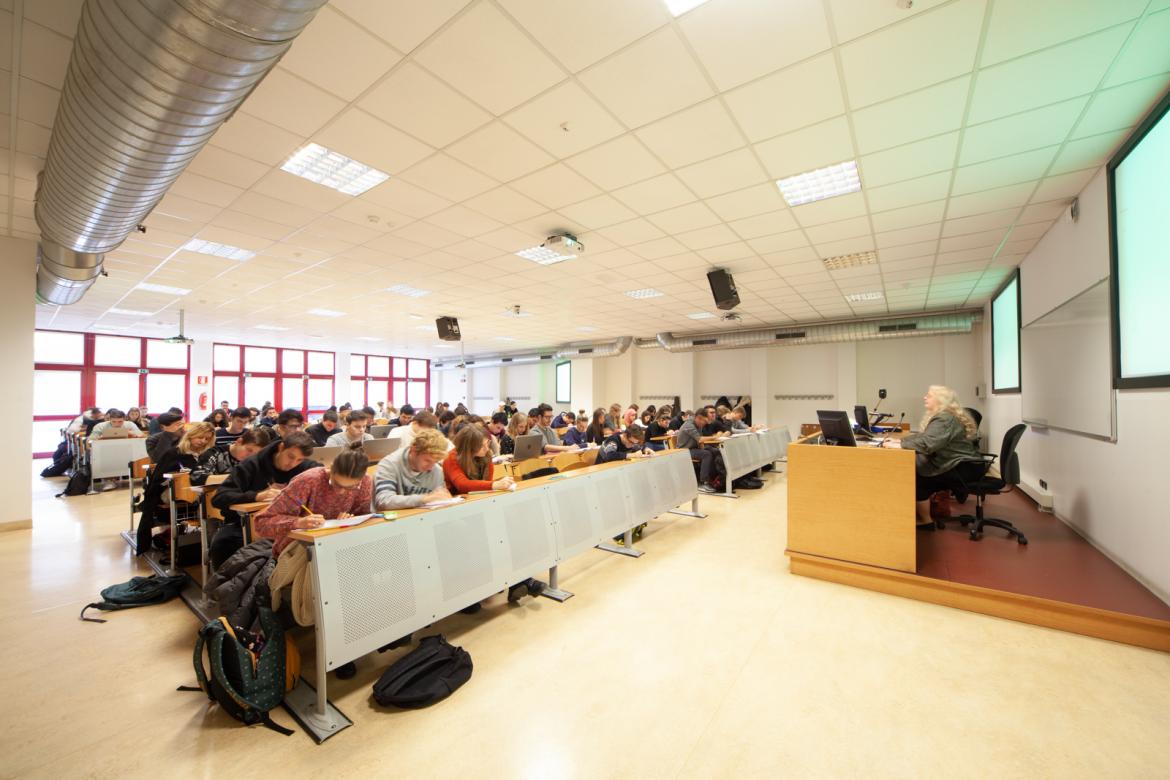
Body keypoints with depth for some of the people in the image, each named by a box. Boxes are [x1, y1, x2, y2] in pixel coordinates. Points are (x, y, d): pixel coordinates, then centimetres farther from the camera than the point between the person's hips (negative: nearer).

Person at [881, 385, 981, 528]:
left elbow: (927, 443, -35)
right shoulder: (941, 416, 10)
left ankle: (926, 521, 5)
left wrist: (898, 445, -31)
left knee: (917, 479, -11)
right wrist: (899, 440, 1)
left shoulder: (945, 419, -22)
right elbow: (923, 436, 13)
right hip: (957, 464, 9)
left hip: (964, 468, -9)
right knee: (913, 469, 4)